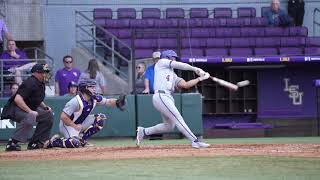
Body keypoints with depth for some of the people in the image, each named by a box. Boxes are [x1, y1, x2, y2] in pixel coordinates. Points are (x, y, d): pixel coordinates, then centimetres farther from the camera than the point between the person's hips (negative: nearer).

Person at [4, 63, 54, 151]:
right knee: (30, 117, -37)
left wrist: (45, 107, 4)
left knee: (48, 114, 9)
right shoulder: (30, 83, -23)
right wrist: (30, 111, -34)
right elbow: (17, 99, -32)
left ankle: (35, 143, 9)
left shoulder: (41, 84, 8)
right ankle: (12, 143, -34)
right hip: (16, 110, -10)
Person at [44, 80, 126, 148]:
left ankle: (81, 138, 1)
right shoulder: (76, 102, -28)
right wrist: (75, 126, -24)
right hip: (67, 124, -8)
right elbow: (63, 117, -26)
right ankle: (53, 141, -7)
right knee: (75, 143, -32)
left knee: (100, 118, -5)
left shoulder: (94, 98, -6)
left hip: (81, 123, 8)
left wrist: (117, 102, -23)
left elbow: (108, 102, -2)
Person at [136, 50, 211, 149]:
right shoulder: (162, 62, 10)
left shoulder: (173, 75, 28)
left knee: (169, 126, 11)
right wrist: (195, 69, 9)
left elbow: (185, 85, 18)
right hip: (161, 96, -9)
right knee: (178, 119, -15)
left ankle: (143, 131, 21)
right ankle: (195, 141, -20)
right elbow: (179, 65, 1)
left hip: (168, 98, 9)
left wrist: (200, 78, 14)